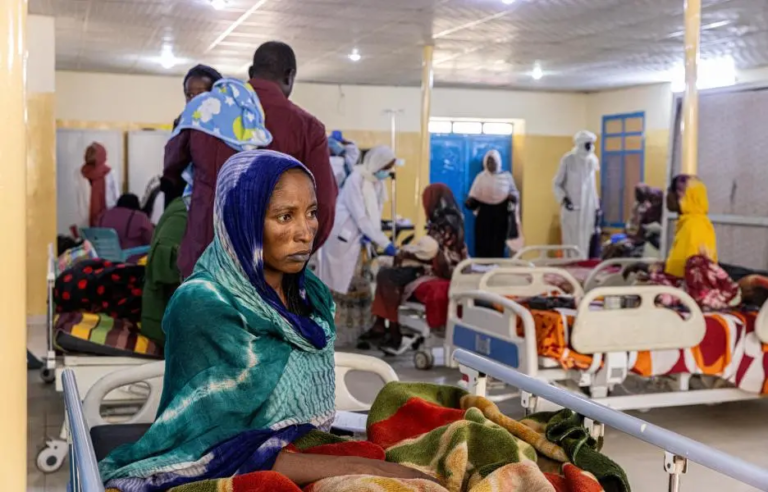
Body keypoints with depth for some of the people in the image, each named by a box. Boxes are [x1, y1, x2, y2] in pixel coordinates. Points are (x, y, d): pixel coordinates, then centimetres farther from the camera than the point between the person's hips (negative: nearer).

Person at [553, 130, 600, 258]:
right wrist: (563, 199, -20)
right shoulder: (568, 160, -9)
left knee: (586, 242, 3)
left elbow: (592, 185, 14)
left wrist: (596, 205, 12)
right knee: (572, 242, -4)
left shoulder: (593, 160, 4)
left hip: (588, 208, 4)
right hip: (571, 207, -4)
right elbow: (556, 183, -5)